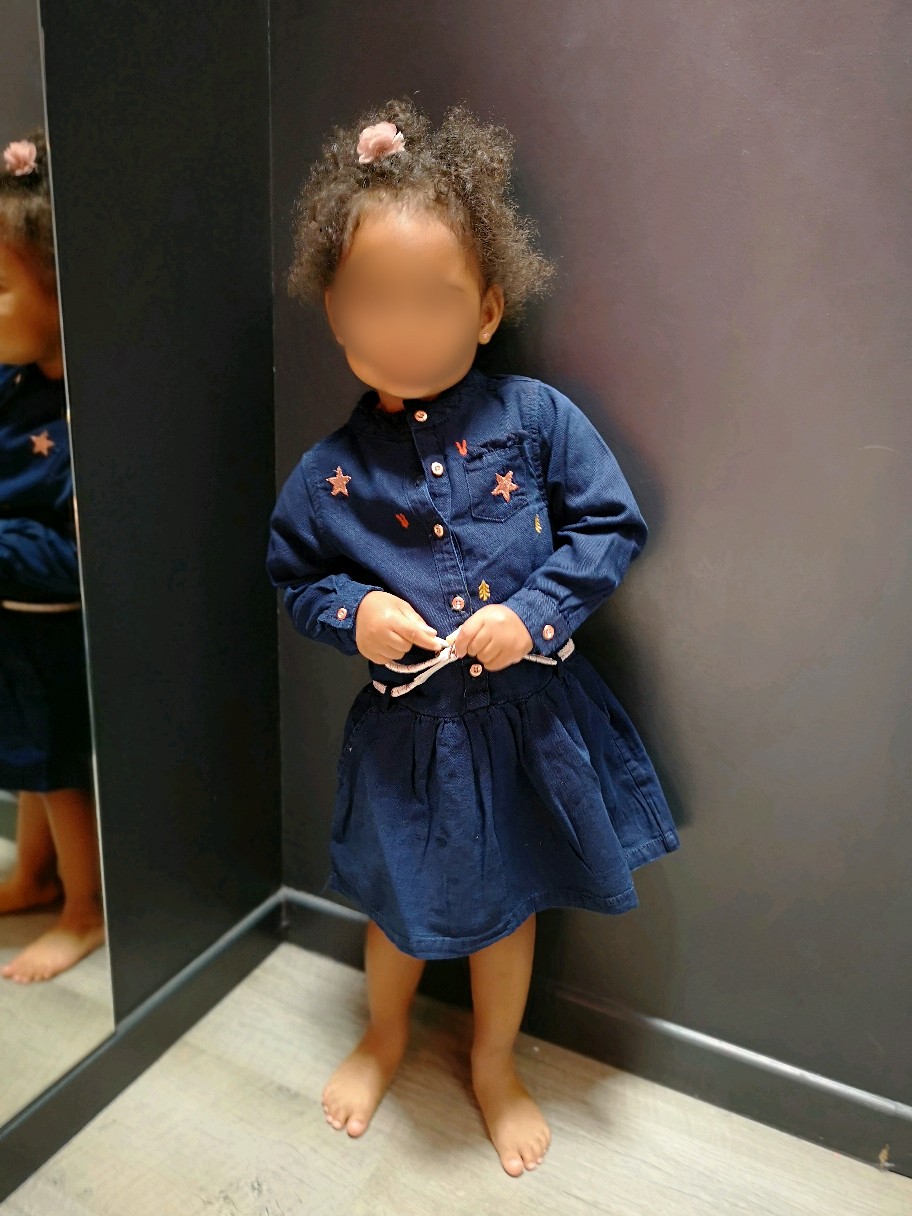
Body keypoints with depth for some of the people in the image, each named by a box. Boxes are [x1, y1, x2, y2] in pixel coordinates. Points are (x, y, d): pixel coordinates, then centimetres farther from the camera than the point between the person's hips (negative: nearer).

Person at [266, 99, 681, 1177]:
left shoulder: (537, 420, -10)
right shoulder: (332, 470, -9)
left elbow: (612, 524, -6)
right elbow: (293, 573, 5)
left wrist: (535, 612, -18)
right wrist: (352, 614, -15)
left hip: (527, 713, 1)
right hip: (407, 723, 0)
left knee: (509, 900, 20)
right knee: (400, 904, 20)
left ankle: (495, 1063, 49)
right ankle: (384, 1037, 55)